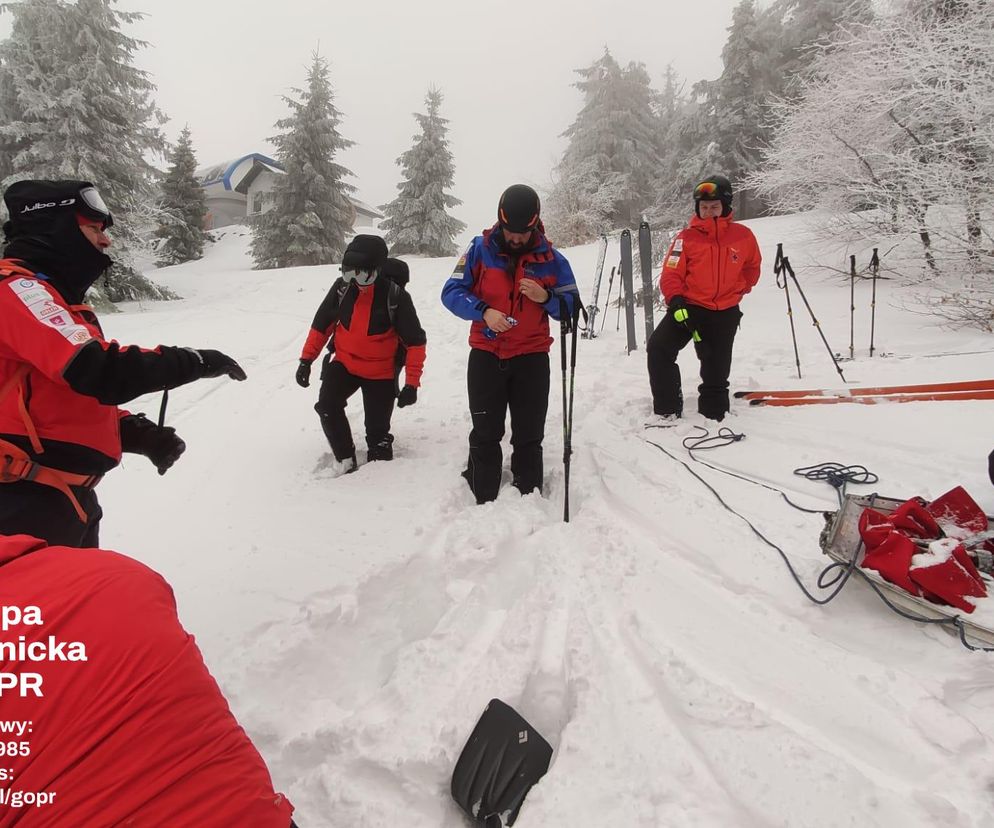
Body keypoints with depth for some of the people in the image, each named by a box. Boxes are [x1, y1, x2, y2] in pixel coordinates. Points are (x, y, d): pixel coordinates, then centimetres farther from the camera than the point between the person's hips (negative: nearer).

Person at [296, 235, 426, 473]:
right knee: (327, 407, -15)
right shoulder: (342, 286, -11)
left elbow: (415, 341, -15)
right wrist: (306, 359, 0)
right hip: (344, 363, 3)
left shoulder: (395, 295, -21)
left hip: (381, 372, -3)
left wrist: (412, 384, -19)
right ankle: (345, 460, 3)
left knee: (377, 431, 1)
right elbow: (321, 324, 3)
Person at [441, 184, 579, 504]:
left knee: (529, 436, 9)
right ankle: (484, 501, 22)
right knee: (485, 435, 8)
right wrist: (484, 311, -23)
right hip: (486, 354, 0)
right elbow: (451, 292, -7)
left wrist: (546, 298, -19)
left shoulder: (551, 258, -3)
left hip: (532, 357, 1)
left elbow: (572, 305, 1)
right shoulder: (480, 249, -5)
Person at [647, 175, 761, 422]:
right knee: (658, 348, -17)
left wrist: (738, 291, 13)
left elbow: (752, 267, 18)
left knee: (716, 371, 9)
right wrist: (675, 300, -23)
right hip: (688, 307, -1)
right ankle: (667, 410, -7)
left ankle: (713, 415, 26)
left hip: (725, 313, 1)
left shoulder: (743, 235, 1)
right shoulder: (687, 237, -5)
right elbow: (671, 273, -9)